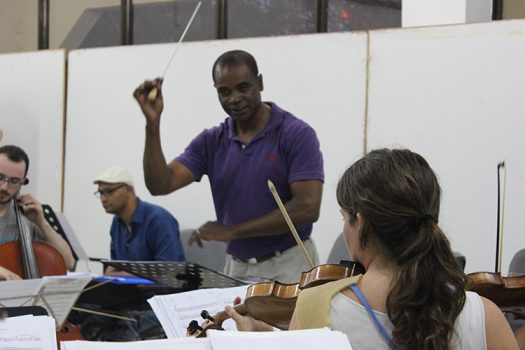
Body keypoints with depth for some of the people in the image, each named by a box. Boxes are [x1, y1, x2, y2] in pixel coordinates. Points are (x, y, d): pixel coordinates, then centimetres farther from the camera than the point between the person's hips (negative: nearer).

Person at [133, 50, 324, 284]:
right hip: (236, 268, 4)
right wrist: (153, 123, -12)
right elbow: (161, 184, -2)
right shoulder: (211, 142, 7)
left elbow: (307, 208, -17)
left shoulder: (296, 135, -8)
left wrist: (233, 231, -15)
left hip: (288, 266, -4)